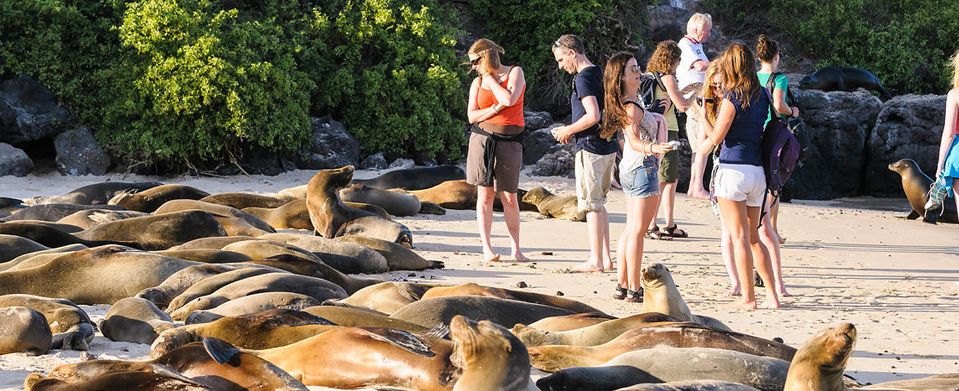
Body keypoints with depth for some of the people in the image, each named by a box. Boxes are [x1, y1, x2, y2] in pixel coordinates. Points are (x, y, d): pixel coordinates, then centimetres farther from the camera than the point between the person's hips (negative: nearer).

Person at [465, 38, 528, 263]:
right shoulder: (477, 82, 9)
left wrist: (489, 78, -5)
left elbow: (509, 99, -15)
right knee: (485, 195, -1)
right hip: (482, 140, 2)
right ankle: (486, 248, 1)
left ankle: (516, 249, 7)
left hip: (509, 142, -2)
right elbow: (472, 116, 3)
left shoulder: (515, 73, 2)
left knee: (509, 197, -1)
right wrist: (494, 109, -12)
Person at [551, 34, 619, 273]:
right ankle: (605, 258, 16)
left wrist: (568, 131, -9)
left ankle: (596, 261, -1)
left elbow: (593, 116, -24)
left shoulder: (583, 78, -14)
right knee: (599, 203, 15)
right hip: (608, 146, 9)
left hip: (591, 147, -9)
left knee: (591, 205, -3)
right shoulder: (600, 74, 14)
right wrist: (573, 131, 17)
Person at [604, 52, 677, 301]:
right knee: (637, 230, -8)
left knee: (631, 230, 13)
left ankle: (623, 286, 16)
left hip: (630, 169, 11)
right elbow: (634, 140, -30)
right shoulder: (631, 107, -17)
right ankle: (634, 289, -8)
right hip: (643, 168, -11)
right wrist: (652, 148, -46)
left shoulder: (631, 102, 13)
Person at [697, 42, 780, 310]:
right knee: (753, 237, 15)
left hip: (733, 170, -6)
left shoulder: (732, 98, -11)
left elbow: (716, 137, -6)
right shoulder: (762, 96, 8)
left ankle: (748, 297, -2)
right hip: (758, 172, 6)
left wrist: (702, 148, 16)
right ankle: (772, 295, 10)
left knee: (739, 237, -2)